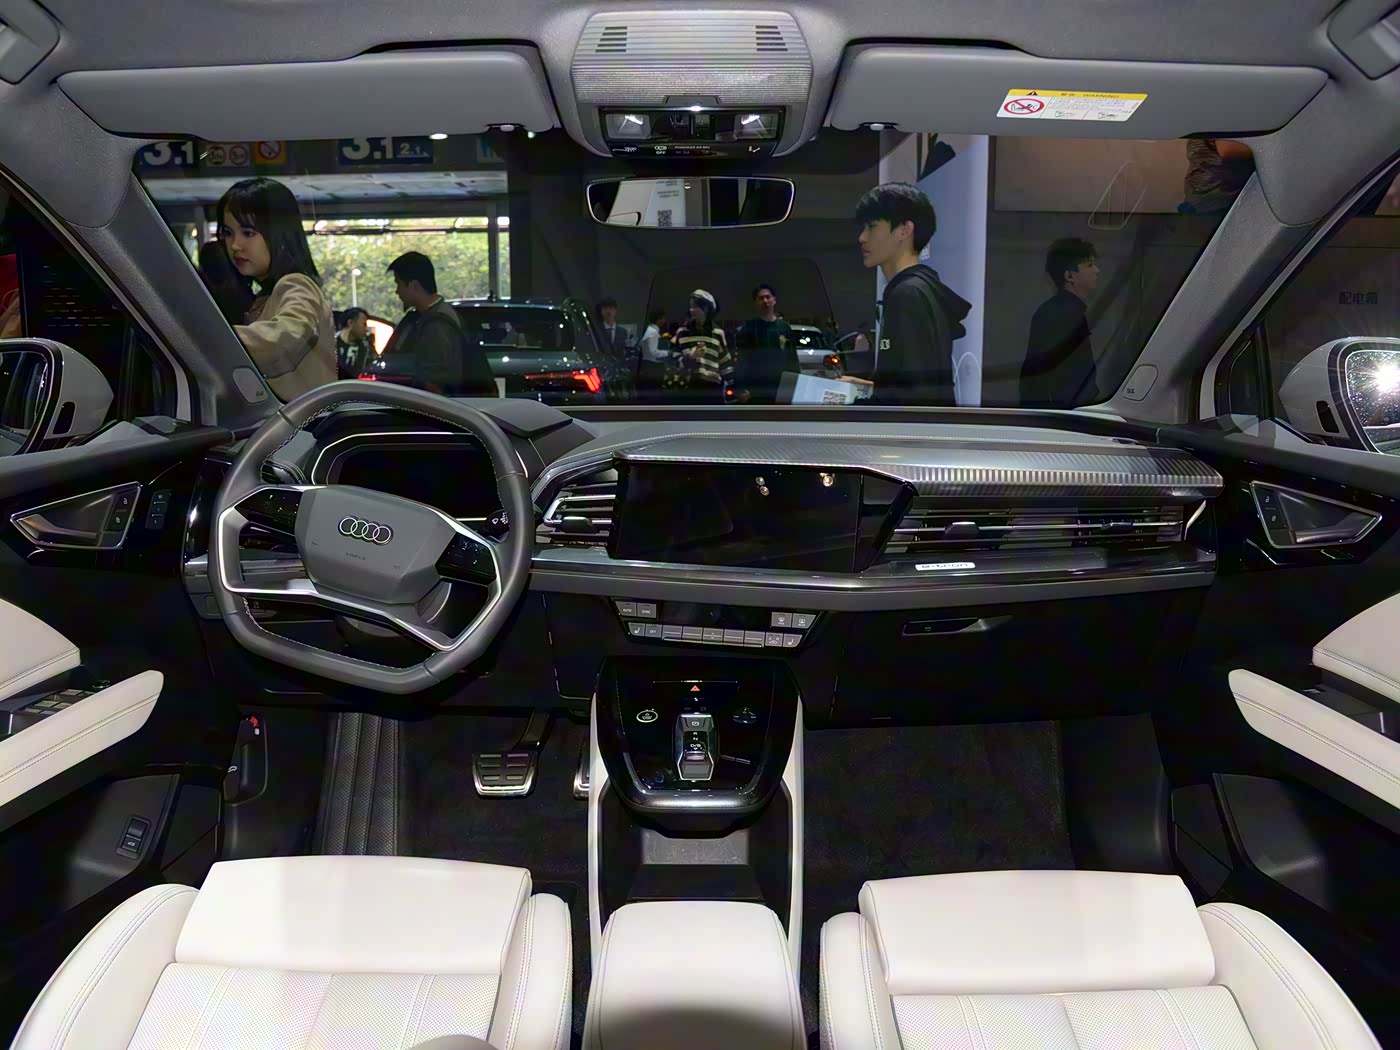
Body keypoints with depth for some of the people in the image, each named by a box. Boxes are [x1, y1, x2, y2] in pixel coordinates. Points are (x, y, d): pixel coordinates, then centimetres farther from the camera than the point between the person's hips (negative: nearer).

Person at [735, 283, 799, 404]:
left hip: (781, 390, 3)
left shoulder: (784, 327, 11)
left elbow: (793, 359, 13)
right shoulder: (749, 328, 2)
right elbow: (740, 360, -3)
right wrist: (741, 388, -12)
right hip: (756, 391, -3)